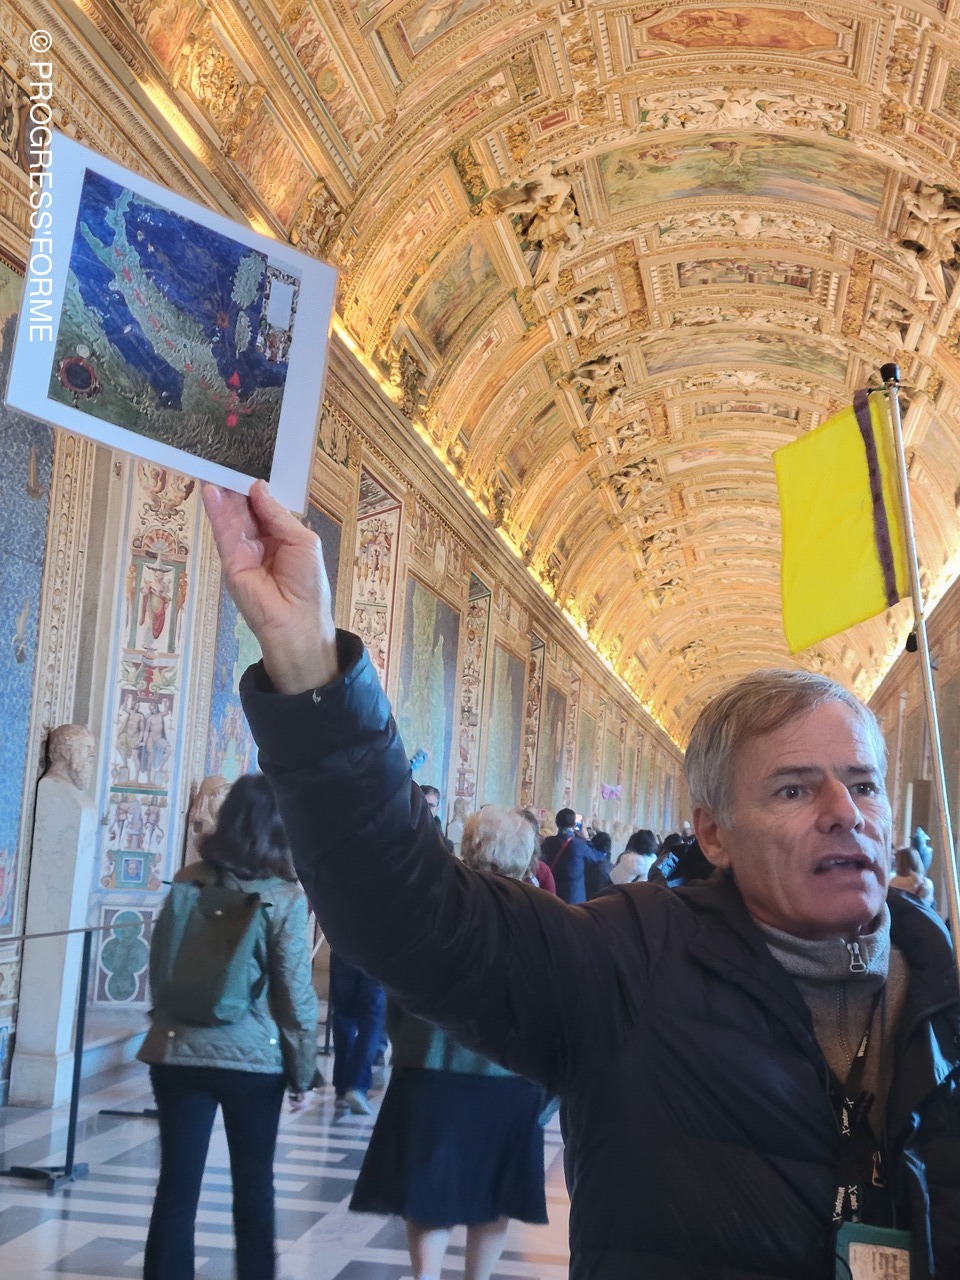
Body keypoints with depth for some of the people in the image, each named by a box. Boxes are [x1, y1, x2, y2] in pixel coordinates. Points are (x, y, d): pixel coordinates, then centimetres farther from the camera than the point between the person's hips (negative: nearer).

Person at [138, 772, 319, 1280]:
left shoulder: (188, 880, 0)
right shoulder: (285, 897, -10)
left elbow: (160, 964, 10)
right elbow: (295, 992, -10)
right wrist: (303, 1069, 0)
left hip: (178, 1050, 2)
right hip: (254, 1056, -2)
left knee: (177, 1186, 8)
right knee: (254, 1187, 14)